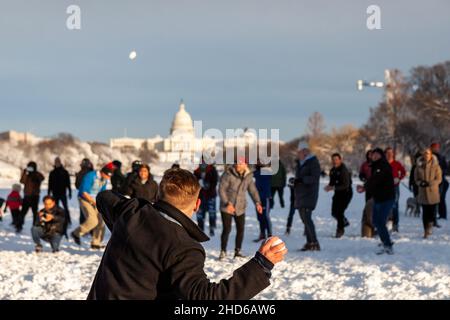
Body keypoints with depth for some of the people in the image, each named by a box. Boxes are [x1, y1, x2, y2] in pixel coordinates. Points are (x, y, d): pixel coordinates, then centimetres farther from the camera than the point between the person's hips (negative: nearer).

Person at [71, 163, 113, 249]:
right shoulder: (90, 176, -21)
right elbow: (84, 193, -22)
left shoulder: (105, 179, 2)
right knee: (93, 220, -21)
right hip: (85, 199, -7)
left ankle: (95, 243, 8)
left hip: (95, 200, 7)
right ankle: (76, 233, -2)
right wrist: (95, 203, -21)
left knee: (101, 221, -1)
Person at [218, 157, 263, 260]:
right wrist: (227, 203, -23)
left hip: (240, 208, 5)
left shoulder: (248, 176, 2)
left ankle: (238, 251, 20)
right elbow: (221, 189, -15)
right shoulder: (228, 174, -14)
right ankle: (223, 251, 7)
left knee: (240, 229, 6)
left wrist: (257, 202, -9)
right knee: (227, 229, -6)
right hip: (227, 208, -5)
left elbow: (253, 190, 6)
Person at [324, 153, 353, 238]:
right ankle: (344, 222, 37)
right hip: (338, 193, 8)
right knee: (334, 212, 9)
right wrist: (329, 186, -9)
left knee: (339, 212, -13)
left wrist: (333, 188, -33)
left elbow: (346, 185, -25)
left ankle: (340, 229, 4)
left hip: (346, 193, -8)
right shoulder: (332, 171, 5)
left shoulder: (344, 170, -19)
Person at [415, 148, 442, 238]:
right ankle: (426, 231, 10)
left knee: (432, 211, -7)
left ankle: (430, 226, 6)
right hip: (423, 192, 2)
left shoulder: (435, 166, -3)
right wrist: (420, 183, -14)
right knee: (425, 212, 4)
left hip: (433, 192, -2)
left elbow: (439, 179, -5)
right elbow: (416, 178, 8)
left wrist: (429, 183, -19)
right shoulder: (419, 166, 3)